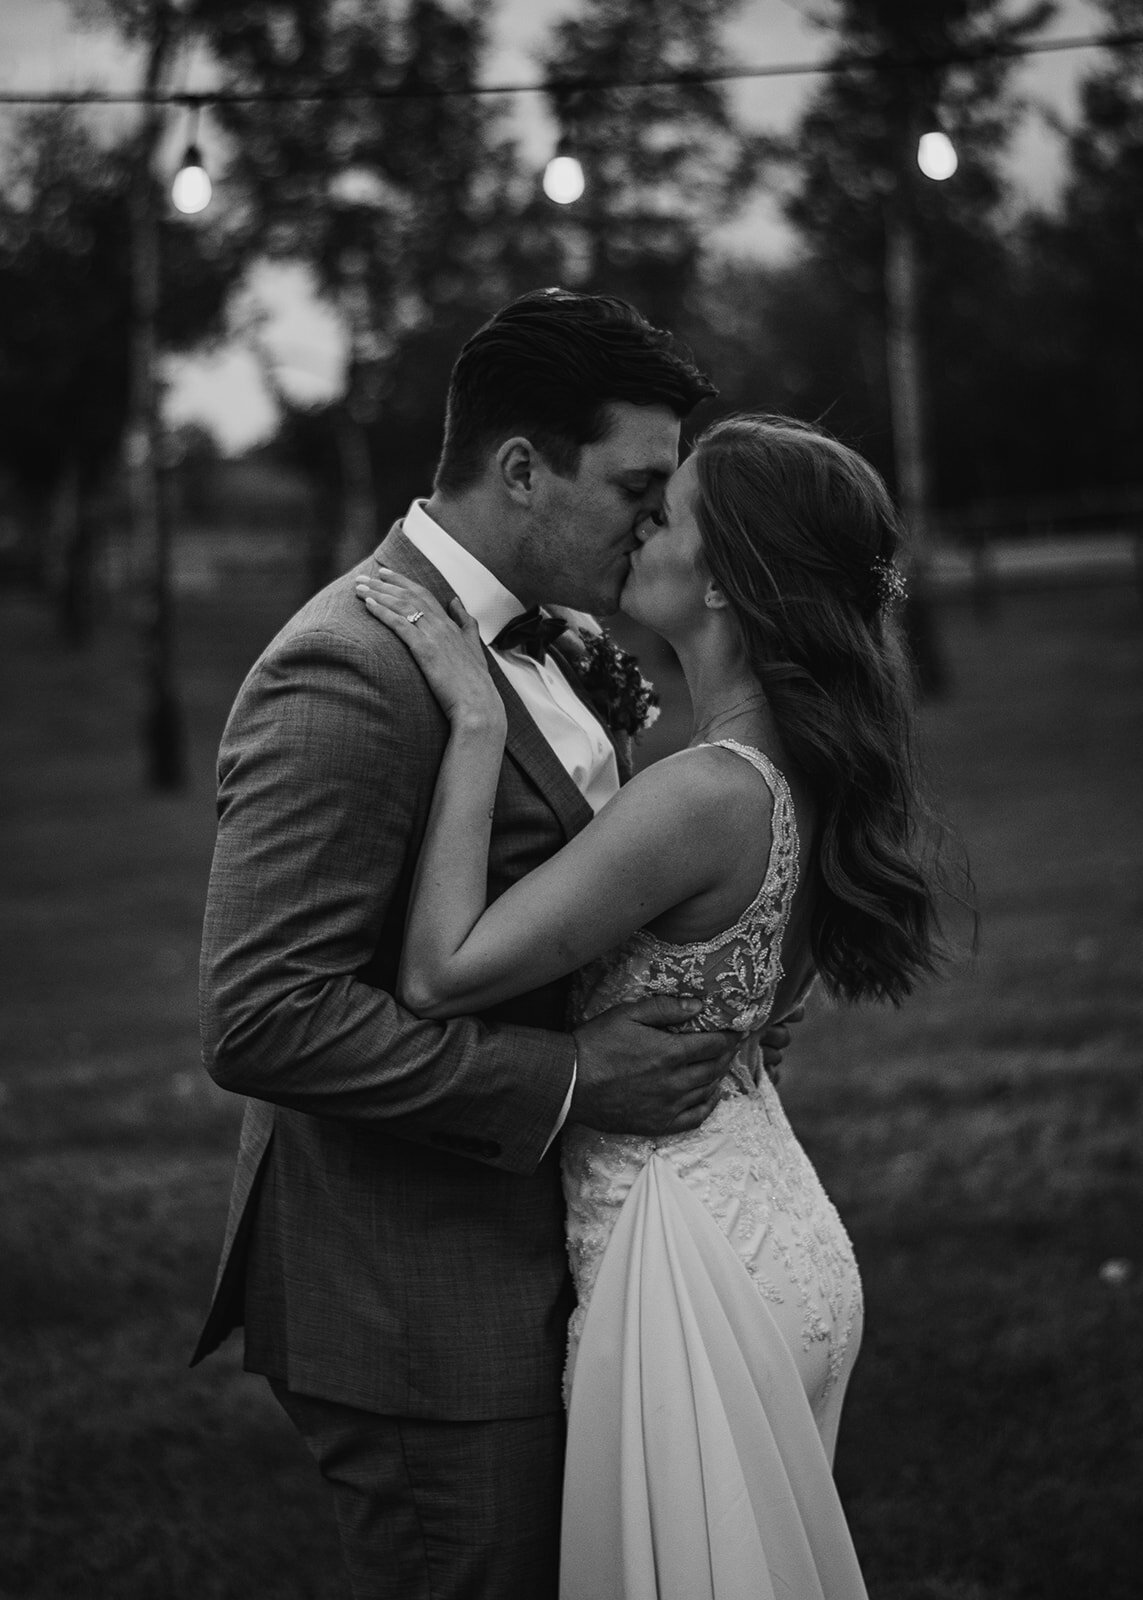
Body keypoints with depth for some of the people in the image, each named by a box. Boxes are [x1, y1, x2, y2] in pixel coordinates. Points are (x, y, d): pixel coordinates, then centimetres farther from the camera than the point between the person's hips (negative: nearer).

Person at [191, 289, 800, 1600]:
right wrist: (569, 1079, -24)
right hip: (414, 1298, -10)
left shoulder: (527, 647, 10)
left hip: (517, 1259, 10)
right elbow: (260, 1020, -27)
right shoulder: (345, 674, -22)